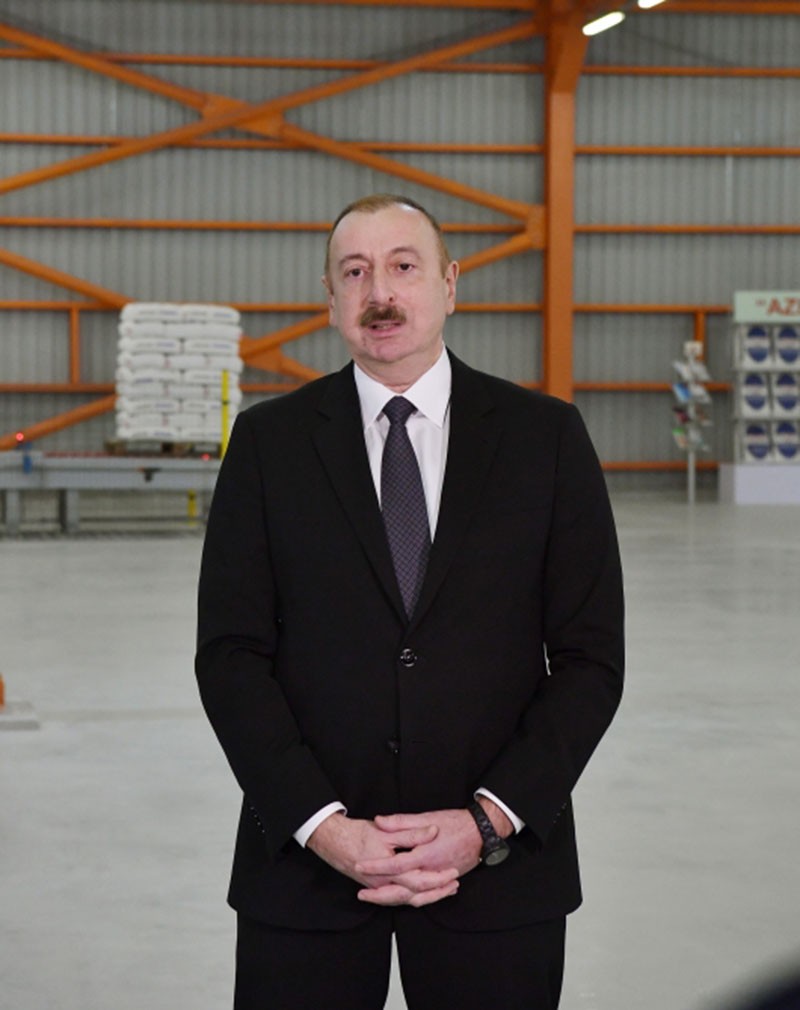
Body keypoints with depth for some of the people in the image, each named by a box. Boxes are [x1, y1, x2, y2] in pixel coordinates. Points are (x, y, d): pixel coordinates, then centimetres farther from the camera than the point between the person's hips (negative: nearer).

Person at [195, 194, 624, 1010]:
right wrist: (322, 824, -11)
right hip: (305, 865, 0)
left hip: (498, 868, 0)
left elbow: (590, 658, 0)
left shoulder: (546, 436, 3)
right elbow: (230, 653, 0)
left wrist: (489, 820, -10)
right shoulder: (268, 441, 4)